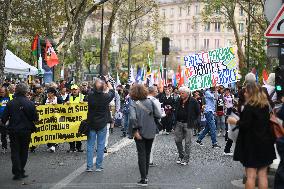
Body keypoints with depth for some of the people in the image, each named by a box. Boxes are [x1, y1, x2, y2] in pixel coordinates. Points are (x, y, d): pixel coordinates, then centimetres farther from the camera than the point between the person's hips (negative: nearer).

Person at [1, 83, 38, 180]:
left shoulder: (10, 103, -8)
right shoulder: (30, 103, -11)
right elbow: (35, 118, -6)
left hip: (13, 131, 0)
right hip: (26, 130, 0)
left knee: (15, 151, 7)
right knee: (24, 151, 13)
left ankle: (17, 172, -1)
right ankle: (21, 171, 16)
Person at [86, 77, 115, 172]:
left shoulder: (90, 96, -12)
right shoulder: (106, 97, -13)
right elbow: (112, 91, 9)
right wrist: (107, 81, 19)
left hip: (91, 124, 1)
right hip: (102, 125, -1)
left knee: (90, 145, 6)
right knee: (100, 145, 6)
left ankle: (89, 166, 6)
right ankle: (99, 166, 8)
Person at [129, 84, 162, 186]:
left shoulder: (133, 104, -12)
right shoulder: (150, 102, -3)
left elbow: (132, 118, -26)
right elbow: (158, 115, -5)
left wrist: (135, 131, -18)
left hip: (140, 133, -3)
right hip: (151, 132, 3)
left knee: (141, 155, 4)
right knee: (147, 154, 19)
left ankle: (144, 179, 3)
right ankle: (146, 175, 30)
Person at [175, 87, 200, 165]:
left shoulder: (193, 101, -8)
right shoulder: (179, 101, 7)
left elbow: (198, 112, -1)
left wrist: (194, 121, -4)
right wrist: (175, 120, 11)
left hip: (188, 124, -5)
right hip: (179, 123, 5)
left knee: (187, 142, 1)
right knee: (177, 140, 8)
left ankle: (186, 159, 10)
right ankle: (181, 156, 25)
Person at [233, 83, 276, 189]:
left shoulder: (249, 107, -15)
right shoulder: (265, 106, 7)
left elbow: (245, 125, -19)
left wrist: (236, 122, -1)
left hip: (252, 144, -6)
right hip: (265, 143, 7)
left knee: (251, 175, -1)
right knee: (263, 174, 9)